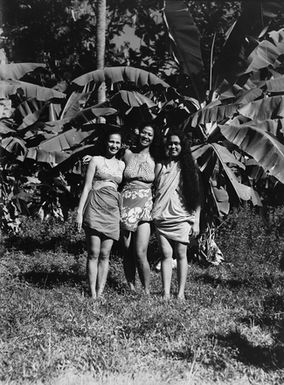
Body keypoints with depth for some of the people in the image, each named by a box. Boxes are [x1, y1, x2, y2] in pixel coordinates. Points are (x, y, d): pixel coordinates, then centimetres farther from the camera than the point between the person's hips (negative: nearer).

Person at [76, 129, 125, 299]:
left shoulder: (121, 164, 15)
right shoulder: (96, 160, 4)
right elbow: (87, 187, 1)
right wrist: (80, 212, -5)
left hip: (112, 210, 4)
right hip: (95, 207, -4)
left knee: (105, 255, 3)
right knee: (94, 254, -4)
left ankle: (100, 293, 7)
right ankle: (93, 294, -1)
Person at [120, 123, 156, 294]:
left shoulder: (155, 160, 4)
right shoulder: (128, 154, 6)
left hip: (145, 206, -1)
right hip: (126, 204, 1)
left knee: (140, 254, -11)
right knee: (128, 253, 5)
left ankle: (147, 291, 2)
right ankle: (131, 289, 18)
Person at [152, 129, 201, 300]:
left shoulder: (188, 167, 6)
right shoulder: (160, 166, 11)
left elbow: (197, 196, 4)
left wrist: (196, 221, -2)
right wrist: (150, 214, 5)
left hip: (182, 218, -1)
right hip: (162, 218, 1)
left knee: (181, 254, -1)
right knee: (166, 255, -1)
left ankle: (181, 292, 6)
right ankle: (166, 293, 0)